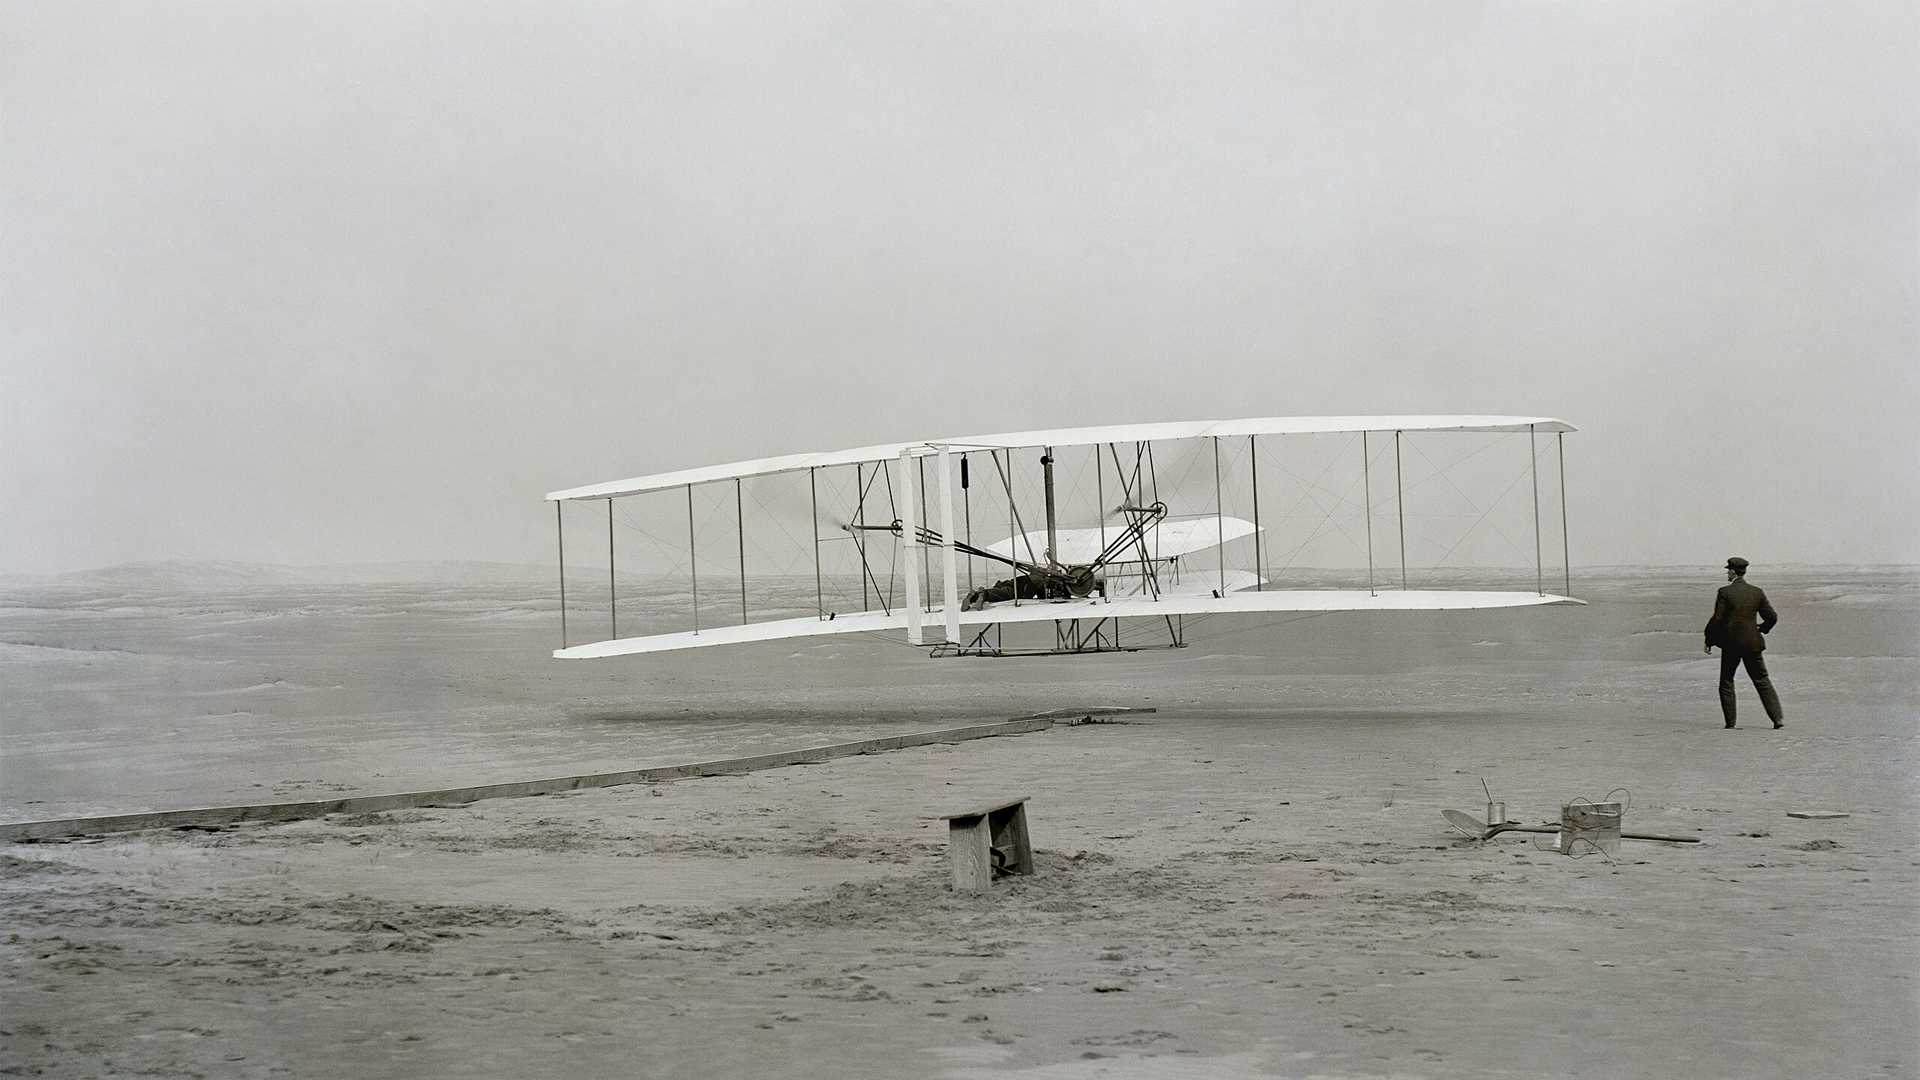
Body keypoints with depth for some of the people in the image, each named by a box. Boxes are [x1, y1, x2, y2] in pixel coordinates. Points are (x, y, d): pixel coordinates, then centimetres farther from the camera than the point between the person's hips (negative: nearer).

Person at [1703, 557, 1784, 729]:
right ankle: (1778, 718, 0)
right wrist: (1762, 629, 24)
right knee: (1762, 681, 9)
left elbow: (1717, 619, -10)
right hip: (1752, 643, 3)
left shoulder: (1724, 592, -8)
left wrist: (1709, 640, 0)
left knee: (1726, 682, 11)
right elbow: (1772, 617, 5)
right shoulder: (1757, 593, 3)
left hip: (1731, 643, -3)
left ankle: (1730, 721, 7)